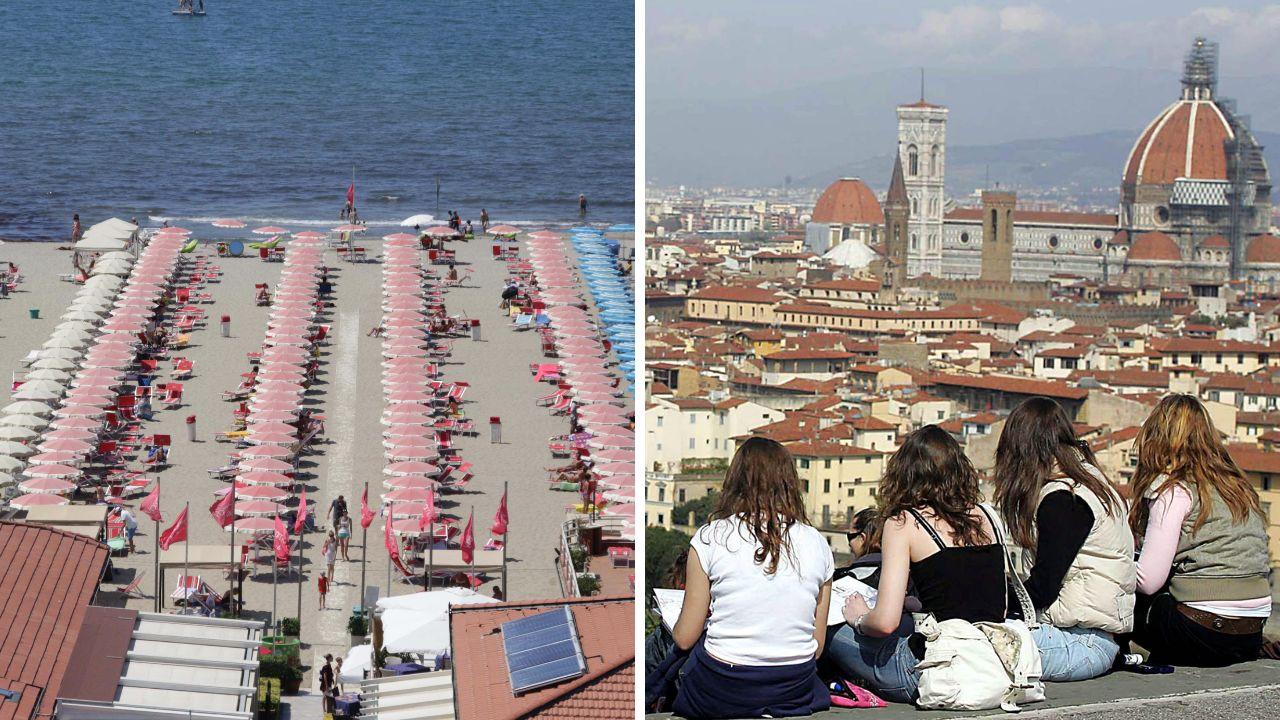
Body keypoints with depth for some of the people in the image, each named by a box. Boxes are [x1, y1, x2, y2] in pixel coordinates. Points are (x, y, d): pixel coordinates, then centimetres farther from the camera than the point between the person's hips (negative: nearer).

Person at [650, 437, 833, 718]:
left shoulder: (710, 538, -6)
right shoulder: (816, 543, 2)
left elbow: (684, 639, -1)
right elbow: (817, 646, 6)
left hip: (722, 695, -4)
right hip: (796, 692, 4)